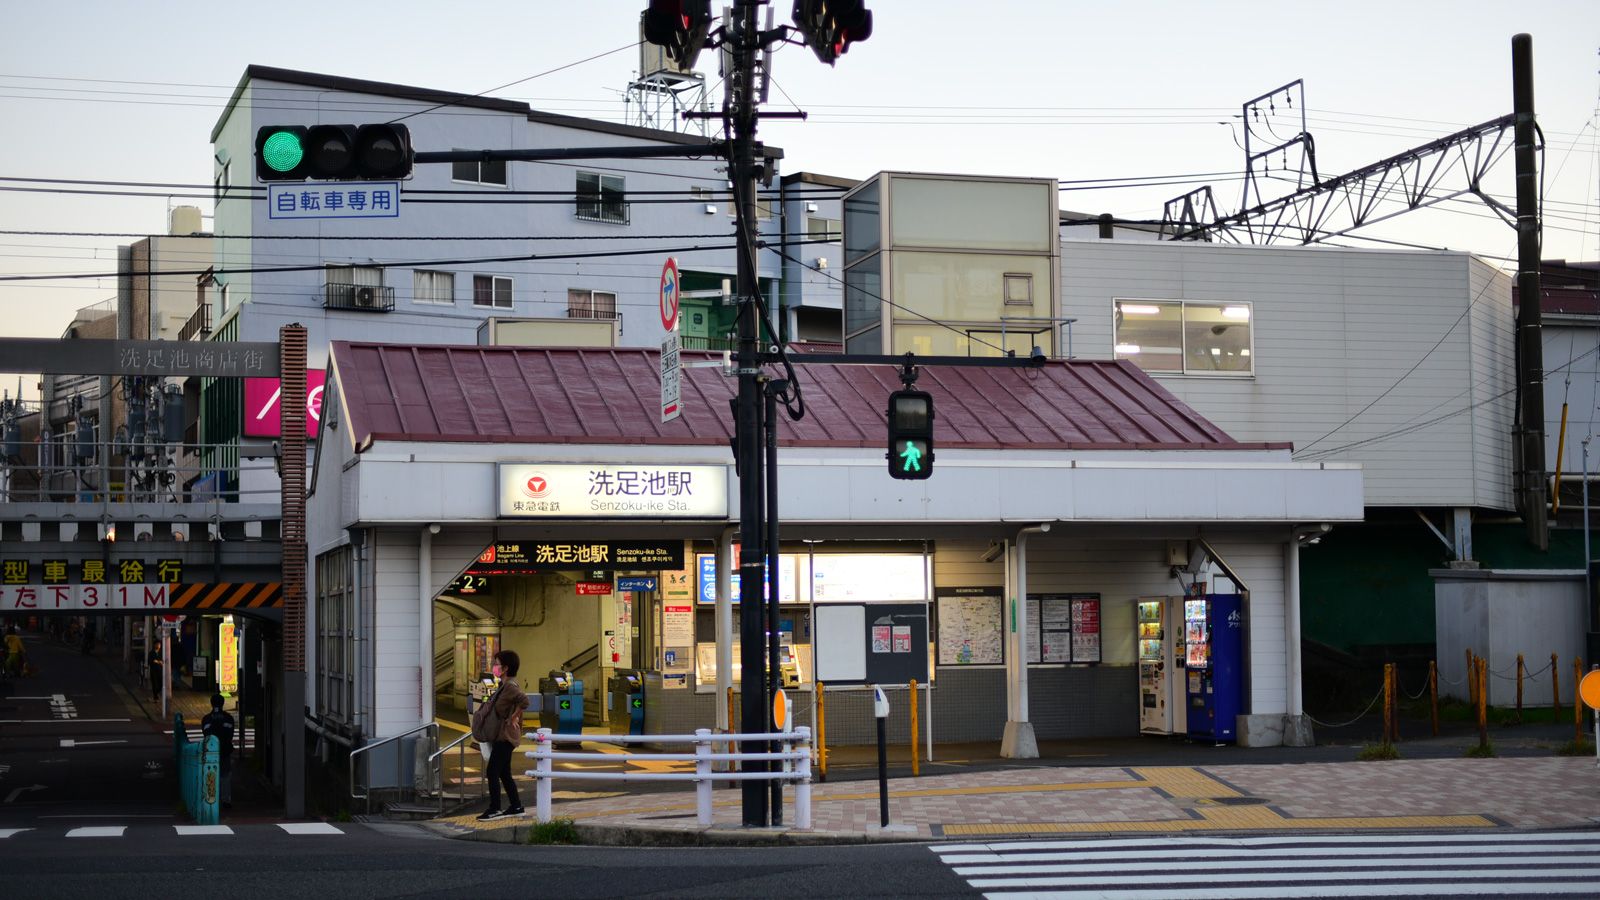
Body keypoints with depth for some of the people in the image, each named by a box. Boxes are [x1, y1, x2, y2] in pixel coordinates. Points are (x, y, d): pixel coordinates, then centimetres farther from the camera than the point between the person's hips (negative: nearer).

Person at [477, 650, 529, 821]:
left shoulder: (510, 686, -18)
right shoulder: (504, 685, 13)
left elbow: (524, 701, -34)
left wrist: (514, 718, -24)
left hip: (505, 736, -10)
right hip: (501, 735, 10)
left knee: (493, 772, -7)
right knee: (504, 773, 14)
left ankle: (494, 809, -4)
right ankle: (516, 806, 20)